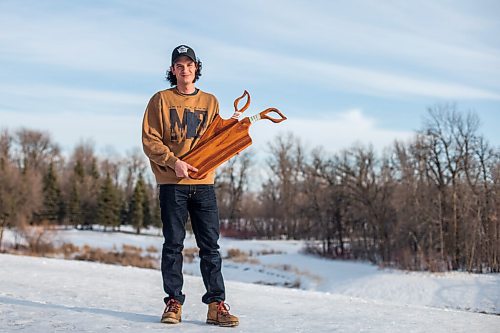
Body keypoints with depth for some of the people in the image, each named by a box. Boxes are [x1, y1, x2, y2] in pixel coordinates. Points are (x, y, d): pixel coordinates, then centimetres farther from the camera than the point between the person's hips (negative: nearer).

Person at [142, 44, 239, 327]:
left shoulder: (210, 101, 16)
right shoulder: (161, 100, 7)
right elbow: (150, 140, 0)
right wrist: (174, 162, -13)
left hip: (203, 182, 2)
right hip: (172, 182, -2)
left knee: (210, 246, 0)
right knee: (173, 244, 1)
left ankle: (216, 305, 2)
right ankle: (174, 303, 9)